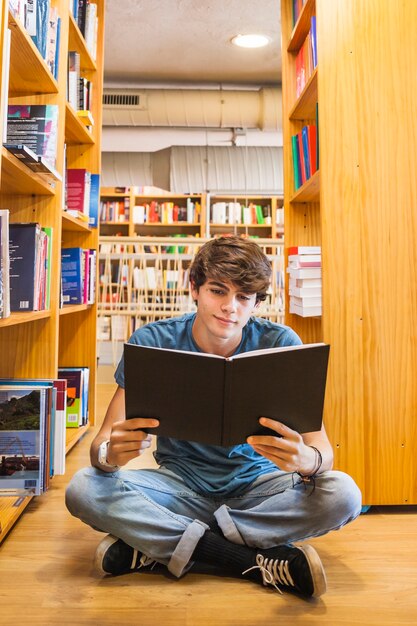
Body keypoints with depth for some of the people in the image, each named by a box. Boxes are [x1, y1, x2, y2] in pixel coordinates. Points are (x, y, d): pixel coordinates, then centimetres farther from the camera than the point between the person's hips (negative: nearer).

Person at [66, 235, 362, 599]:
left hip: (255, 484, 1)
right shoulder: (151, 342, -12)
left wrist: (308, 460, -42)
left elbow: (322, 448, -16)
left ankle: (157, 548, -20)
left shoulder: (280, 344, -13)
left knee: (342, 494, -27)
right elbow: (104, 440, -13)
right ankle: (263, 563, -23)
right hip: (182, 484, 0)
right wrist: (109, 454, -39)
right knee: (83, 490, -25)